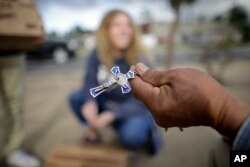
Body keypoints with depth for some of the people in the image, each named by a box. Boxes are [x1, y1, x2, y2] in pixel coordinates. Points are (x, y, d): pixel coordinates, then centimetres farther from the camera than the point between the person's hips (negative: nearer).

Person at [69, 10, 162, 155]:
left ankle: (148, 132, 1)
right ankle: (92, 127, 11)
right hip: (108, 104, 5)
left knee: (131, 136, -34)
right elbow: (91, 82, -12)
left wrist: (112, 115, -34)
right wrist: (89, 102, -34)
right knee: (76, 97, -14)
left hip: (136, 110, -4)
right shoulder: (97, 55, -9)